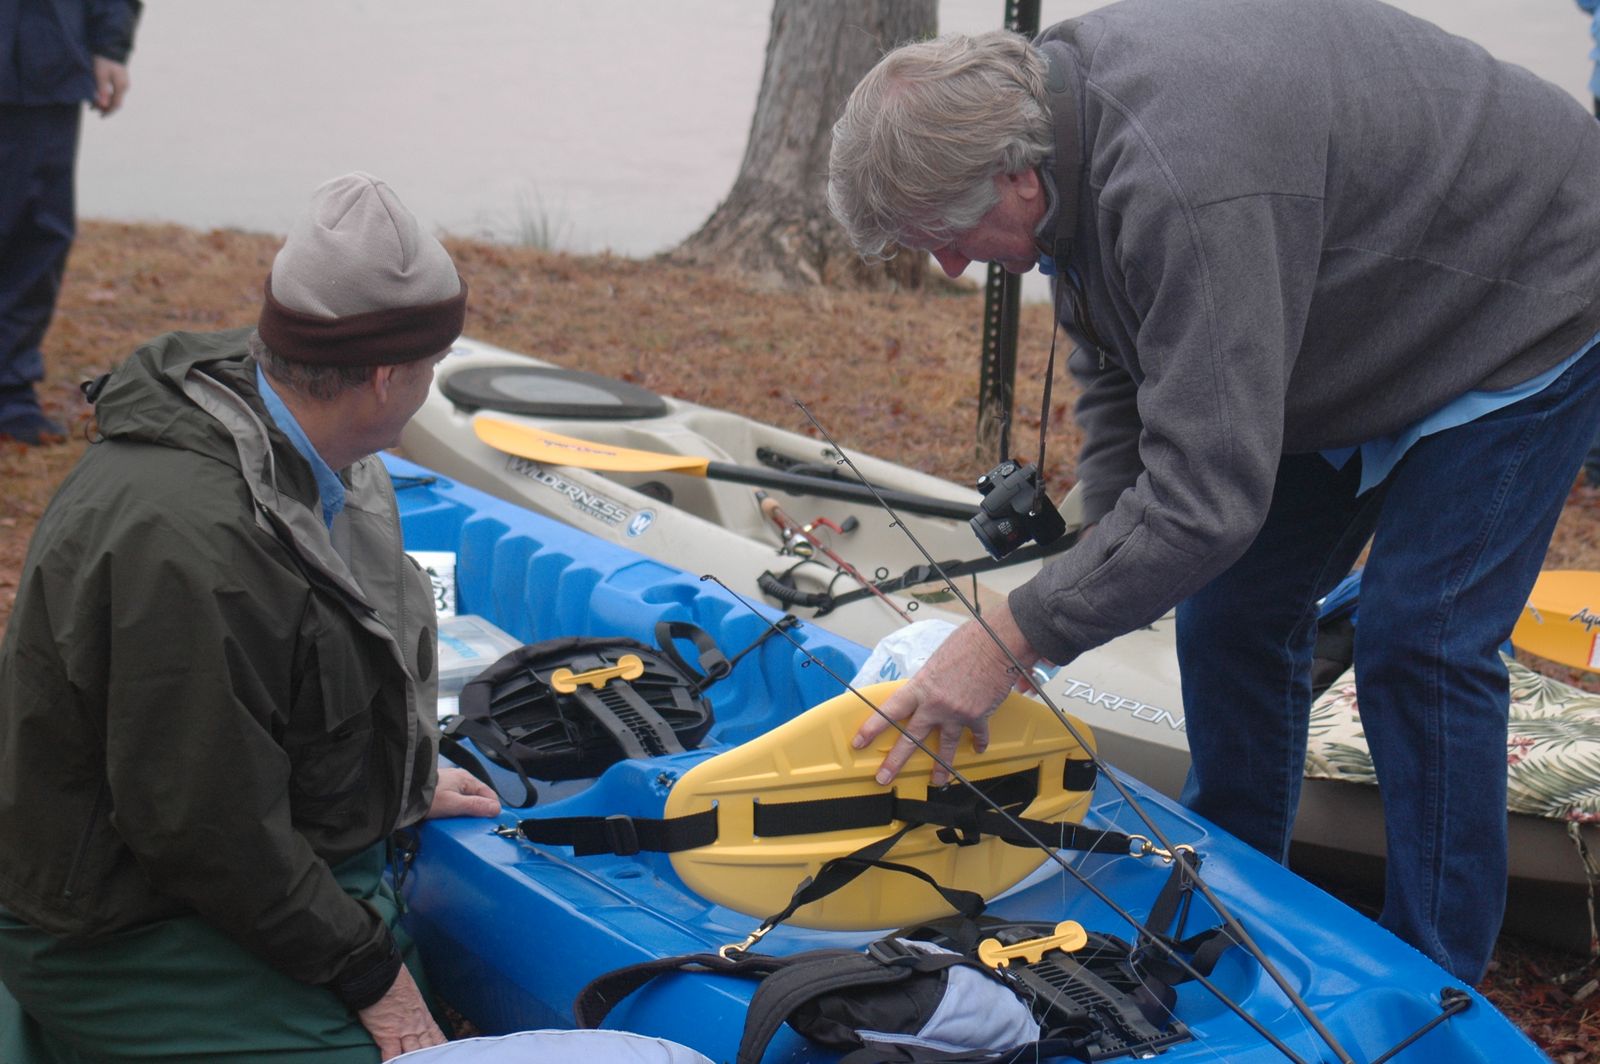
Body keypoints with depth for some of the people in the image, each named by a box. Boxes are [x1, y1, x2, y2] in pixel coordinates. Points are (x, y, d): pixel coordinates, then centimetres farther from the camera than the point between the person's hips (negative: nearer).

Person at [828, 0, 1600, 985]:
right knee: (1231, 613, 9)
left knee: (1418, 644, -12)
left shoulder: (1187, 188, -41)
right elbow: (1117, 373, 2)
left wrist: (1017, 637, -36)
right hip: (1357, 326, 9)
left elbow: (1207, 488, -41)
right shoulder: (1056, 105, -10)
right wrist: (1107, 557, -8)